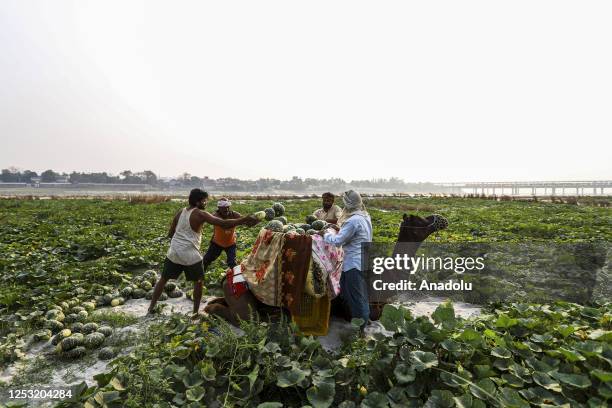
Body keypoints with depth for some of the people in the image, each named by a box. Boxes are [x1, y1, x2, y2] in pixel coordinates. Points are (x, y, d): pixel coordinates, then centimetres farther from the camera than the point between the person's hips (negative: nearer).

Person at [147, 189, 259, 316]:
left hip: (173, 252, 6)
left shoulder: (180, 213, 9)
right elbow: (223, 224, -21)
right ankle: (195, 312, 19)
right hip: (190, 255, -6)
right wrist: (244, 220, -19)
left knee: (163, 279, 23)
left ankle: (151, 308, 31)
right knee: (198, 282, 14)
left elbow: (170, 234, 16)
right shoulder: (200, 214, -11)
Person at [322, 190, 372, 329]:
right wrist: (341, 229, 11)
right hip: (363, 261, 10)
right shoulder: (365, 216, 7)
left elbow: (338, 241, -19)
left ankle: (359, 329, 19)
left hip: (355, 263, -9)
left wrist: (325, 234, -3)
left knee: (356, 297, 5)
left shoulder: (353, 220, -23)